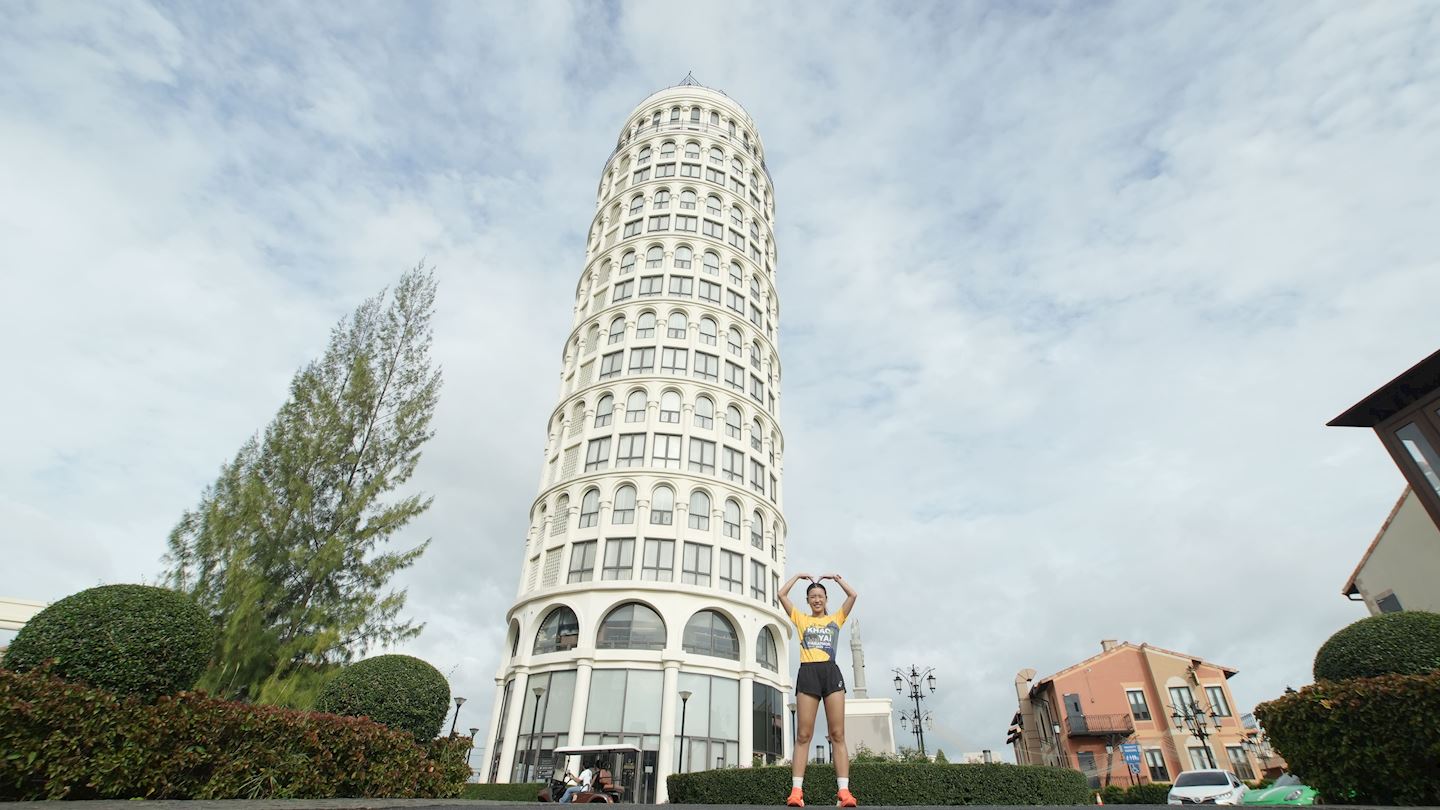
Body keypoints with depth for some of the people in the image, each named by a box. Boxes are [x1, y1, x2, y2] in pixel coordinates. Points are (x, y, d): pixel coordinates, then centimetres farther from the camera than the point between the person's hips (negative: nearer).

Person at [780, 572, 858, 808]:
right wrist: (799, 576, 21)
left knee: (838, 735, -4)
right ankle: (796, 791, -6)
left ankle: (844, 791, -7)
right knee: (803, 735, -3)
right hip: (808, 673, 0)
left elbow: (852, 595, 10)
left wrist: (835, 577, 19)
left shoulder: (836, 618, 18)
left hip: (831, 672, 0)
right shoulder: (801, 619, 17)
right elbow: (782, 595, 12)